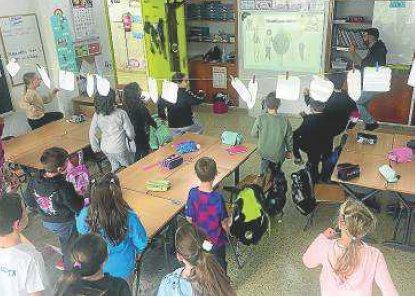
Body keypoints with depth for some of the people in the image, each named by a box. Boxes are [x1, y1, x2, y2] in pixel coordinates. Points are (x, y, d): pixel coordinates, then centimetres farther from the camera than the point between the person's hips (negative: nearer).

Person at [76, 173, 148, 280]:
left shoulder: (85, 215, -30)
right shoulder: (129, 218, -36)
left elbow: (81, 231, -5)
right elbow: (141, 242, -19)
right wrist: (138, 253, 3)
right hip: (122, 269, -2)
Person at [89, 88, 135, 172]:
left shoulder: (97, 115, -12)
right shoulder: (121, 114, -24)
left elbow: (92, 133, -3)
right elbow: (129, 131, -13)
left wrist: (95, 146, 14)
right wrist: (131, 138, 10)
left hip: (105, 148, 5)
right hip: (119, 148, -5)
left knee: (115, 166, 29)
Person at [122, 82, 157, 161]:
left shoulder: (126, 104, -3)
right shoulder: (139, 103, -24)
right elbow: (148, 119, -16)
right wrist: (156, 126, 0)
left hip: (132, 133, 7)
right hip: (142, 133, -7)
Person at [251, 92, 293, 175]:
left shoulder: (260, 119, -18)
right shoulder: (284, 120, -16)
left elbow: (254, 134, -4)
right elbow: (289, 138, -4)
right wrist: (289, 151, 13)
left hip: (263, 152, -2)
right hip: (278, 154, 2)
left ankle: (265, 162, 6)